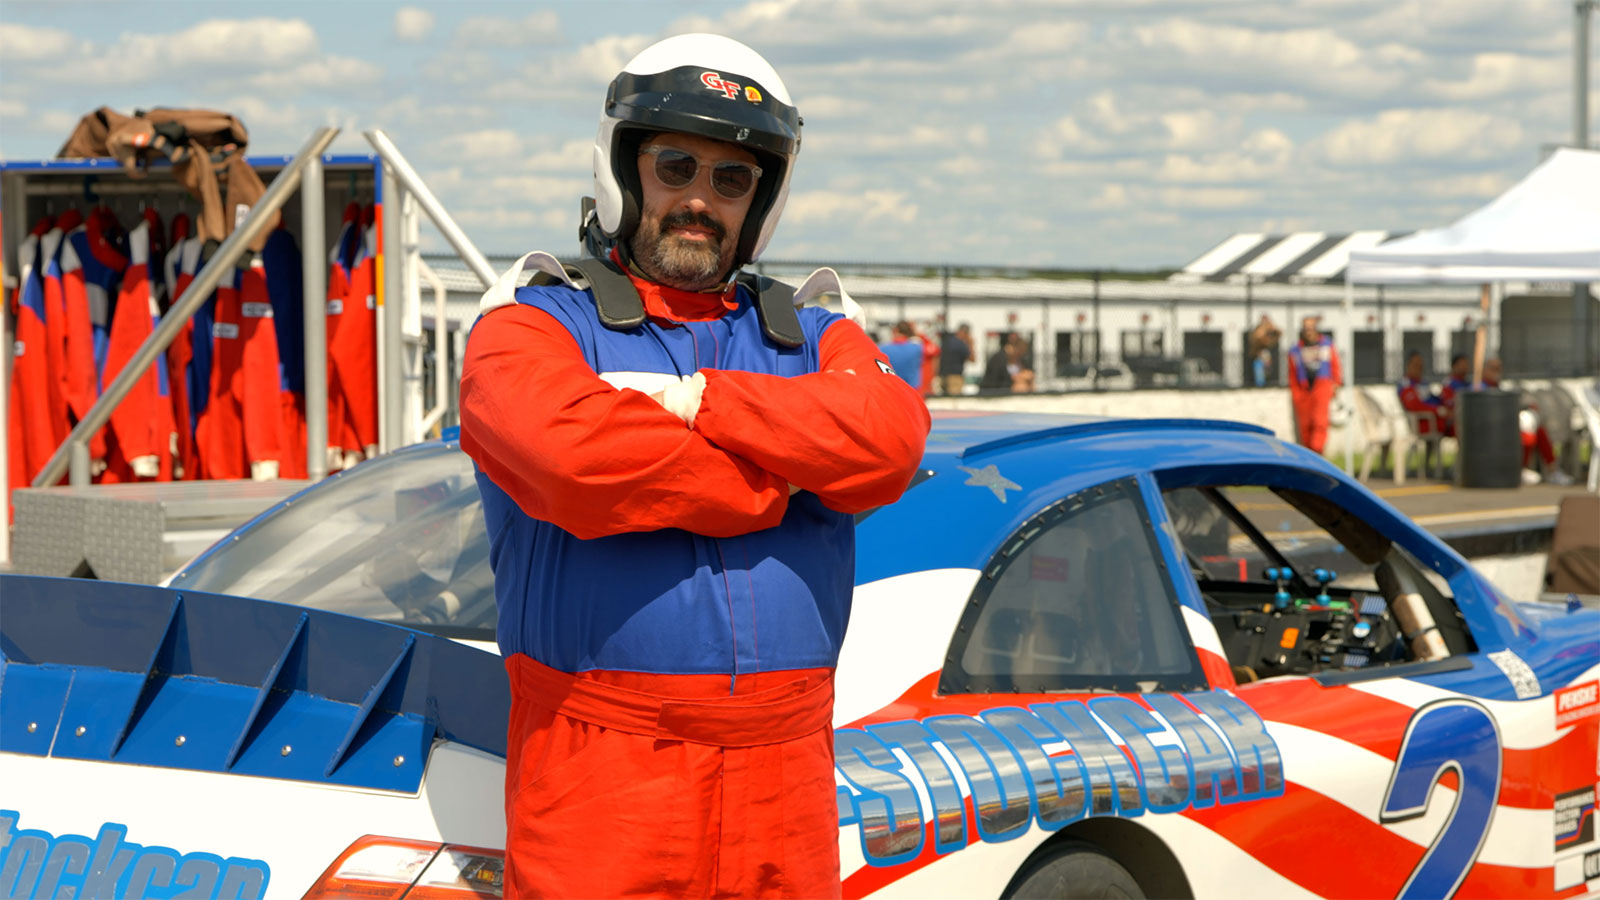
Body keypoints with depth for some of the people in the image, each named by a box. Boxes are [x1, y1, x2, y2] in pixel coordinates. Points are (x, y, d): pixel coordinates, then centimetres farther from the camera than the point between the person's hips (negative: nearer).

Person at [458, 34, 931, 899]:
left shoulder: (812, 338, 17)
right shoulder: (534, 325, 4)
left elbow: (887, 439, -6)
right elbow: (572, 456, -19)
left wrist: (694, 400, -10)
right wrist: (771, 483, -8)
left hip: (783, 775, 4)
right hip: (600, 771, -4)